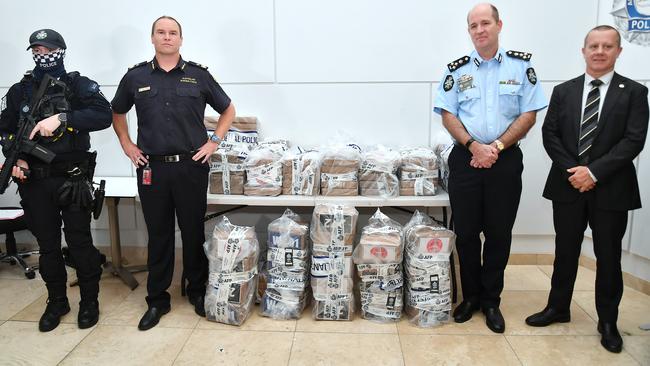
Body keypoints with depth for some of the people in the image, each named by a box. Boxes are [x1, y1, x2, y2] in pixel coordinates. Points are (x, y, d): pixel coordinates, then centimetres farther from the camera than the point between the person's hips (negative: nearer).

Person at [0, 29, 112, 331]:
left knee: (80, 243, 3)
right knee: (47, 245, 12)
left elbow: (104, 115, -17)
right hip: (34, 181, 4)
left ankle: (89, 301, 20)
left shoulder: (78, 85, -1)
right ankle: (56, 302, 28)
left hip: (72, 180, -3)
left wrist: (61, 119, -26)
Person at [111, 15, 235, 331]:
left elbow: (228, 110, 11)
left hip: (191, 167, -1)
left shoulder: (198, 75, 3)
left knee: (193, 233, 8)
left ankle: (197, 291, 25)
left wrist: (214, 141, 2)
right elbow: (117, 112, 21)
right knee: (158, 236, 9)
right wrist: (126, 145, 10)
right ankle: (157, 300, 22)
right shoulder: (136, 77, 7)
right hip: (151, 169, 1)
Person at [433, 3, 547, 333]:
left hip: (505, 160, 0)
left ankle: (491, 301, 23)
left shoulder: (521, 65, 4)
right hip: (465, 159, 1)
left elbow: (529, 115, 0)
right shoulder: (457, 69, 5)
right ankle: (470, 296, 23)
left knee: (499, 233, 6)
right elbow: (447, 115, 0)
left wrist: (496, 147, -11)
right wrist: (474, 146, -12)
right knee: (466, 232, 6)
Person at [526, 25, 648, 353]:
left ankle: (608, 321, 25)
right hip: (568, 185, 2)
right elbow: (549, 134, 1)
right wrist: (572, 170, -11)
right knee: (565, 252, 13)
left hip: (611, 189, -2)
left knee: (608, 256, 9)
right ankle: (557, 308, 28)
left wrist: (594, 172, -18)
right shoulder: (563, 91, 7)